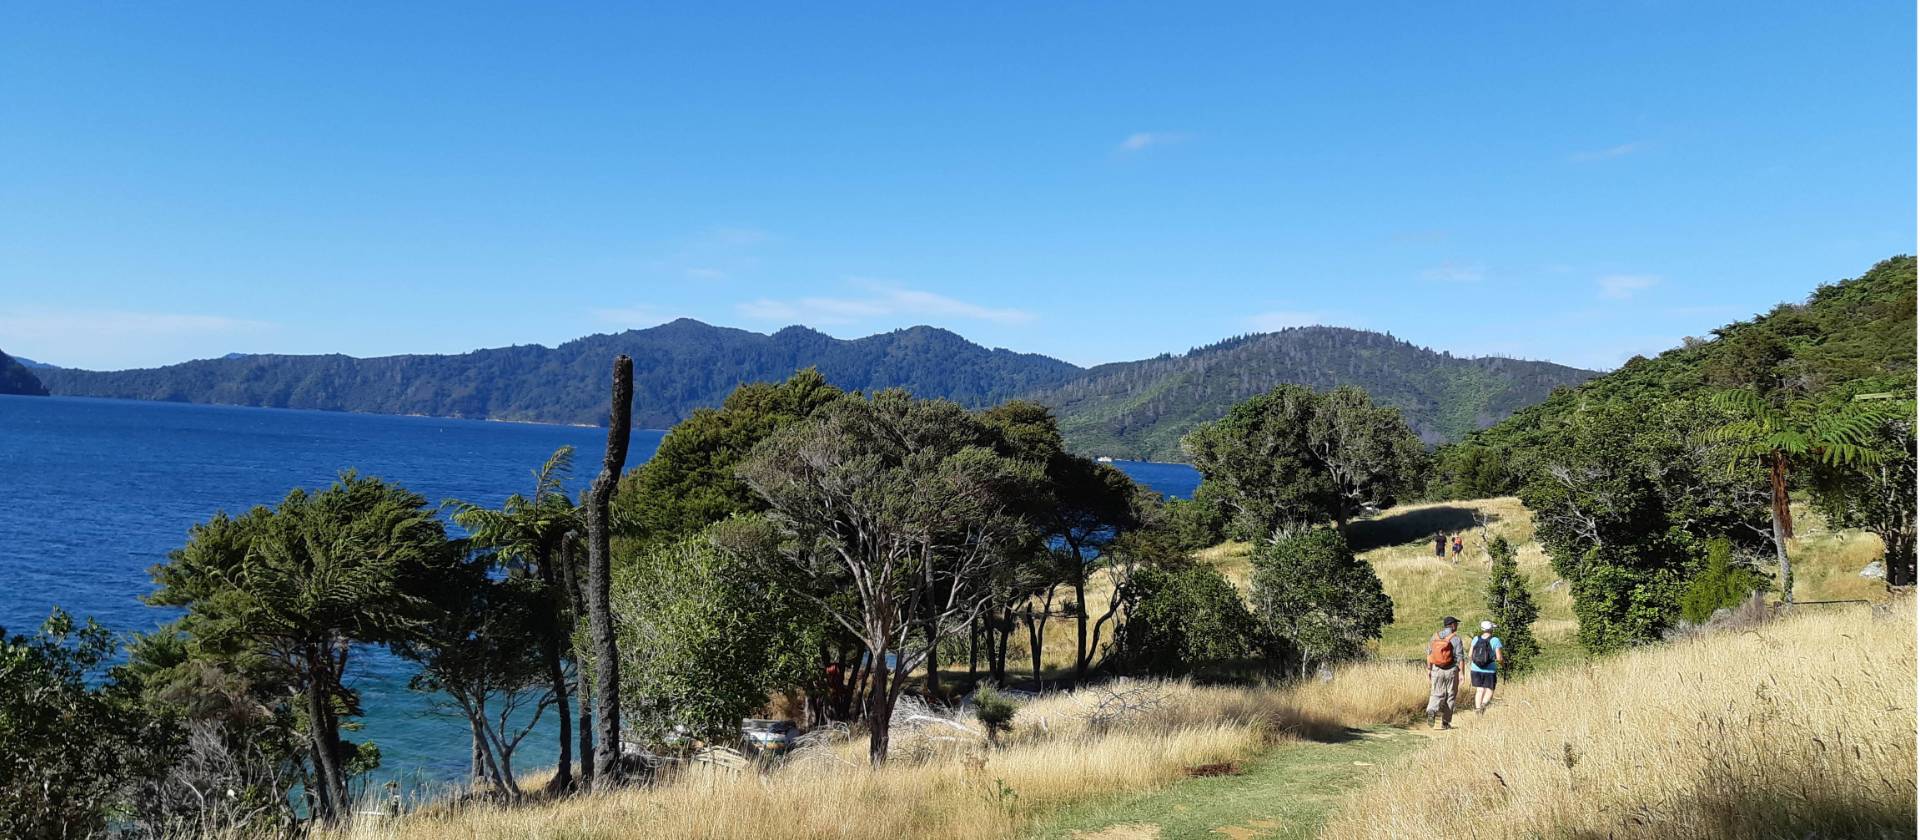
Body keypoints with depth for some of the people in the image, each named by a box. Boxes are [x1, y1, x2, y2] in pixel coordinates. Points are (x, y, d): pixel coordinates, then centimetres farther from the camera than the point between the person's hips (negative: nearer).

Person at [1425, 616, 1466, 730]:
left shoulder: (1435, 637, 4)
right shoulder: (1456, 639, -8)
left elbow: (1429, 655, 5)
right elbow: (1460, 658, -10)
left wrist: (1428, 669, 11)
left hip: (1437, 669, 3)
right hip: (1451, 670, -3)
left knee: (1437, 694, 10)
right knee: (1450, 696, 9)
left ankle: (1431, 711, -18)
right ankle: (1445, 722, 11)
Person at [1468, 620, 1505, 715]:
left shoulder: (1476, 639, 0)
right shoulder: (1495, 640, -9)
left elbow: (1470, 655, 2)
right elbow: (1499, 658, -10)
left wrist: (1469, 670, 15)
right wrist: (1503, 662, 12)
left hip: (1476, 670, 3)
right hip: (1489, 671, -3)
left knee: (1479, 690, 16)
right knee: (1489, 691, 8)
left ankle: (1477, 709, 11)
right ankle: (1483, 704, -19)